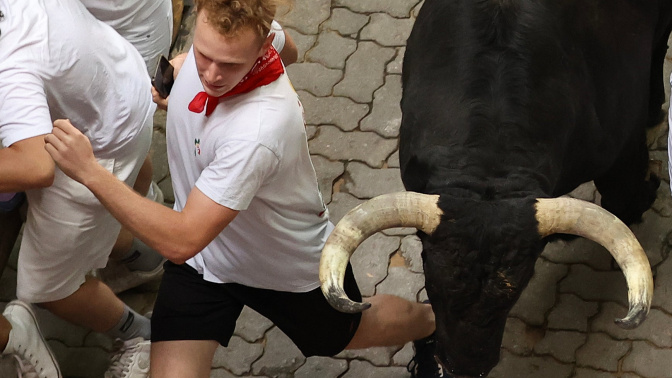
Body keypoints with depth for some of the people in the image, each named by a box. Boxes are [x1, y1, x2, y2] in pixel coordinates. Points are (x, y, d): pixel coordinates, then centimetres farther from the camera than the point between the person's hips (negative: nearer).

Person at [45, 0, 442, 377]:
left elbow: (182, 241, -43)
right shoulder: (217, 38, -22)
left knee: (354, 332, 26)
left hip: (292, 266, -5)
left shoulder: (258, 131, -45)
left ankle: (431, 320, 60)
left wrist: (89, 171, -46)